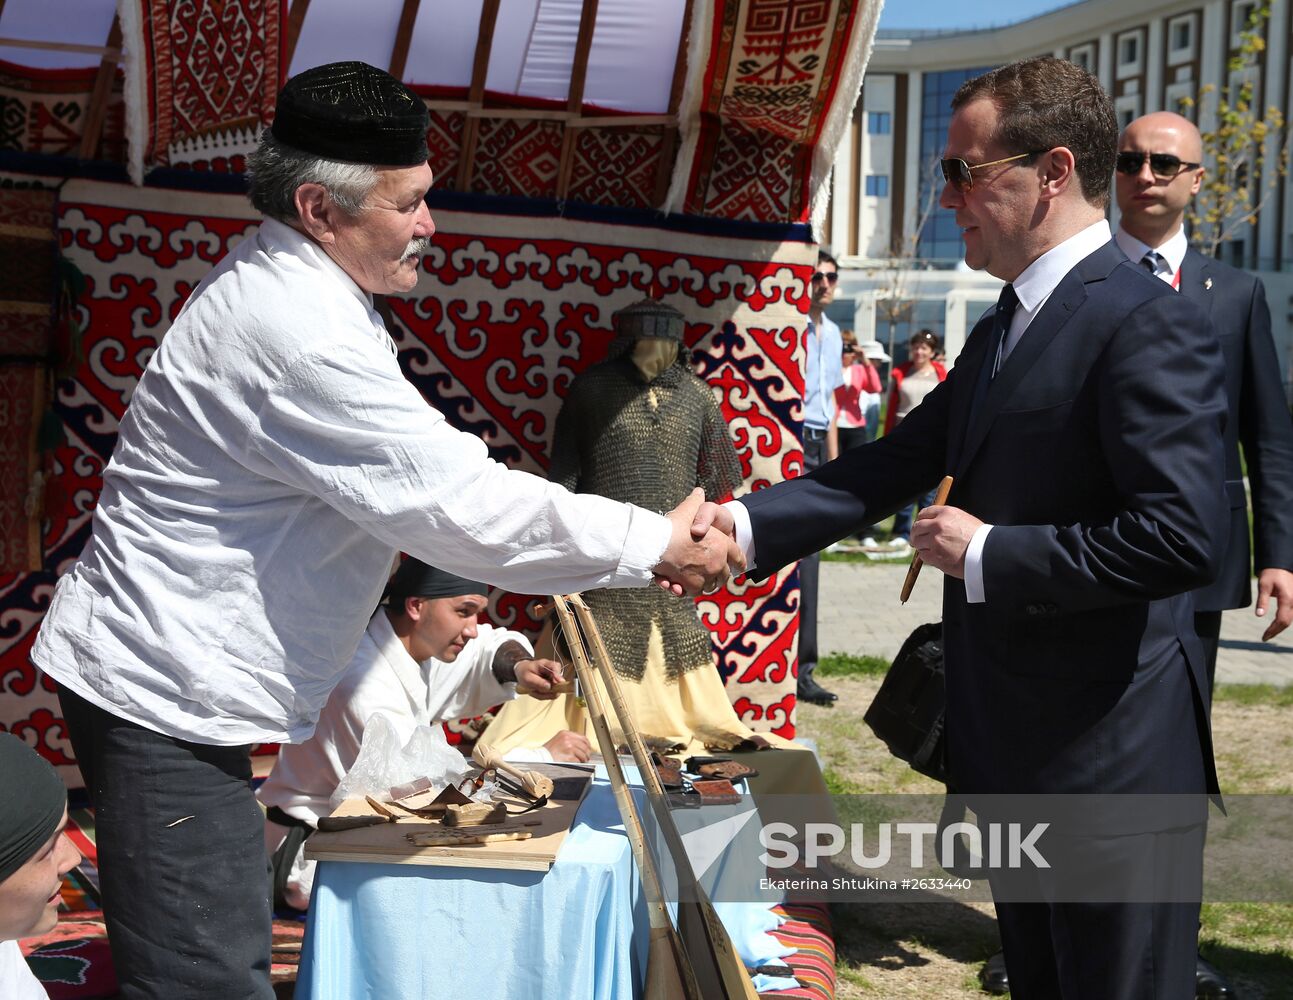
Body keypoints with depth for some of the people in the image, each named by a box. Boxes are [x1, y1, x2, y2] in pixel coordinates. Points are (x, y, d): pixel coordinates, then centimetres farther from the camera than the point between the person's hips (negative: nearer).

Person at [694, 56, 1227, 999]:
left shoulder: (1150, 325, -17)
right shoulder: (1000, 332, 13)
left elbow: (1183, 536, -26)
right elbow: (892, 466, 10)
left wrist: (985, 553, -19)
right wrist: (747, 523, -3)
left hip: (1110, 760, -9)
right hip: (1011, 746, 9)